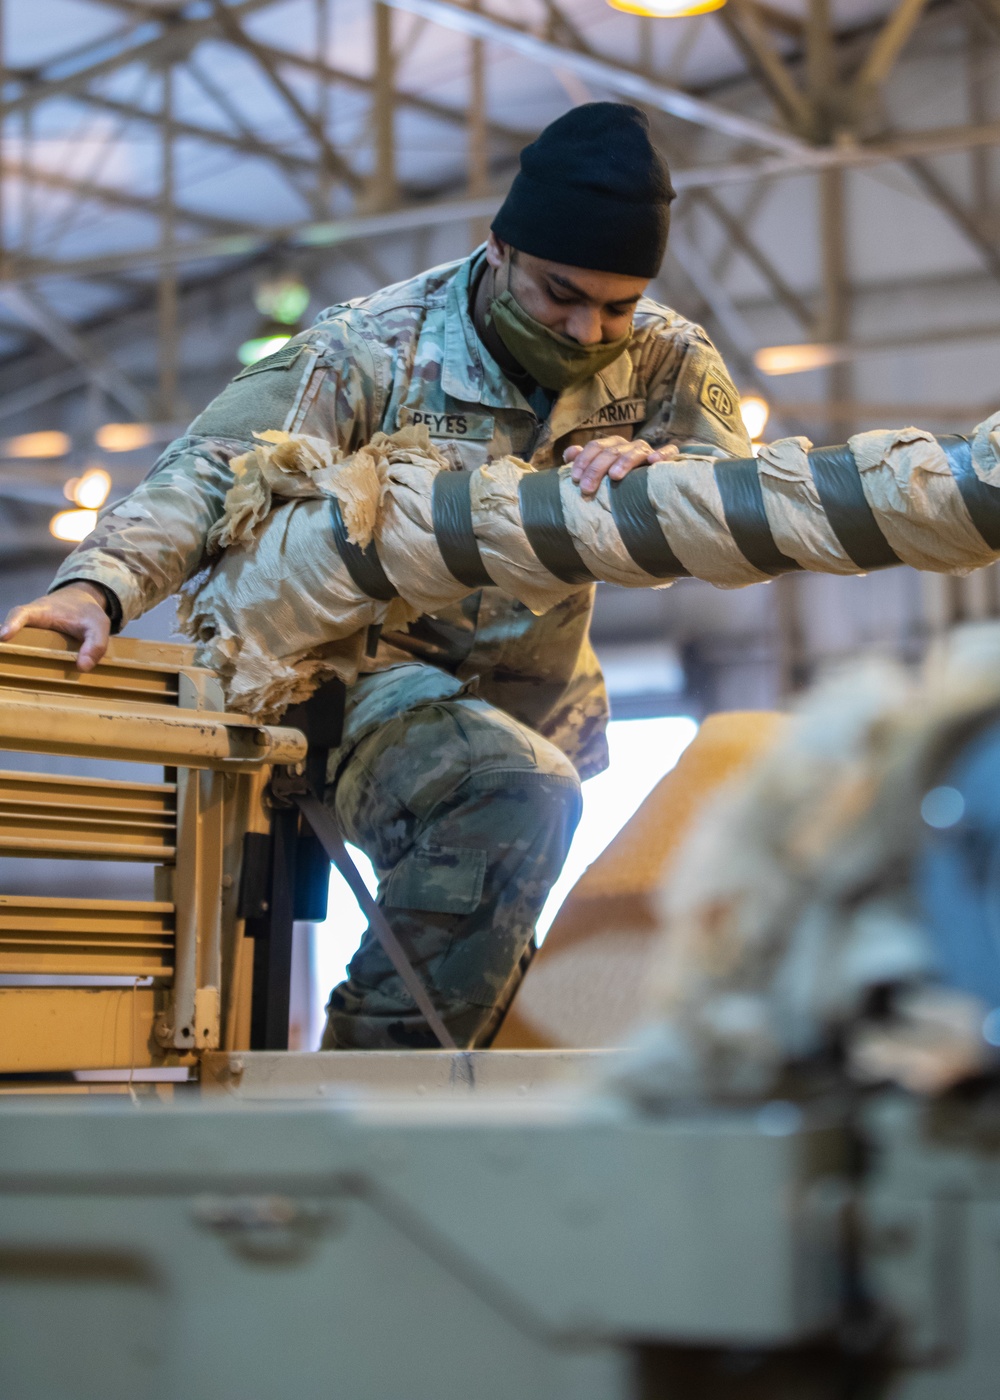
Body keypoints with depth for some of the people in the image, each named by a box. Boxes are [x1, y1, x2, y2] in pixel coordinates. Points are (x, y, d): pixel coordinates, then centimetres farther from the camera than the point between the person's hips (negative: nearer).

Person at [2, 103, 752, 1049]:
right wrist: (97, 583, -47)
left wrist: (656, 472, -43)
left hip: (543, 705, 6)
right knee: (512, 795, -35)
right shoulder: (374, 351, -20)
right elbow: (214, 471, -28)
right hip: (373, 669, -6)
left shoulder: (663, 359, -7)